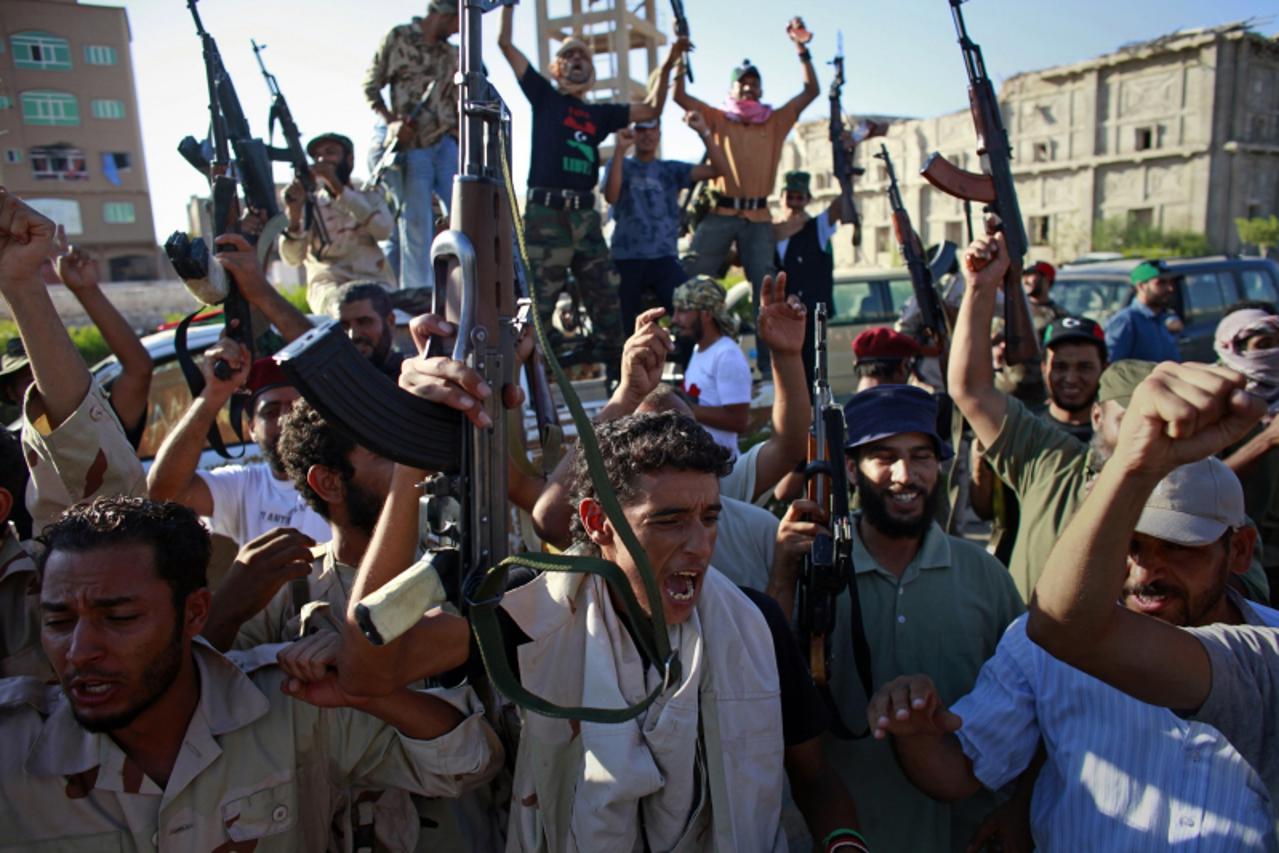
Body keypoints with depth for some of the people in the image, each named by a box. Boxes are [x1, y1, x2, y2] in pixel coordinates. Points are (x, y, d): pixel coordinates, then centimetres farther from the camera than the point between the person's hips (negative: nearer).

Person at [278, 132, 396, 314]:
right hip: (329, 286, -1)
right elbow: (293, 259, -2)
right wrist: (294, 216, -21)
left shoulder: (371, 196, 19)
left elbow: (383, 229, -6)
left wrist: (339, 188, -14)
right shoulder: (308, 202, 15)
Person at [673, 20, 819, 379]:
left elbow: (811, 91, 7)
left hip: (758, 217, 1)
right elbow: (679, 96, 3)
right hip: (720, 214, -1)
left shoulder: (776, 120, 12)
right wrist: (679, 59, -8)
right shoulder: (718, 118, 10)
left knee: (766, 289, -1)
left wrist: (802, 49, -1)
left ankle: (769, 362, 5)